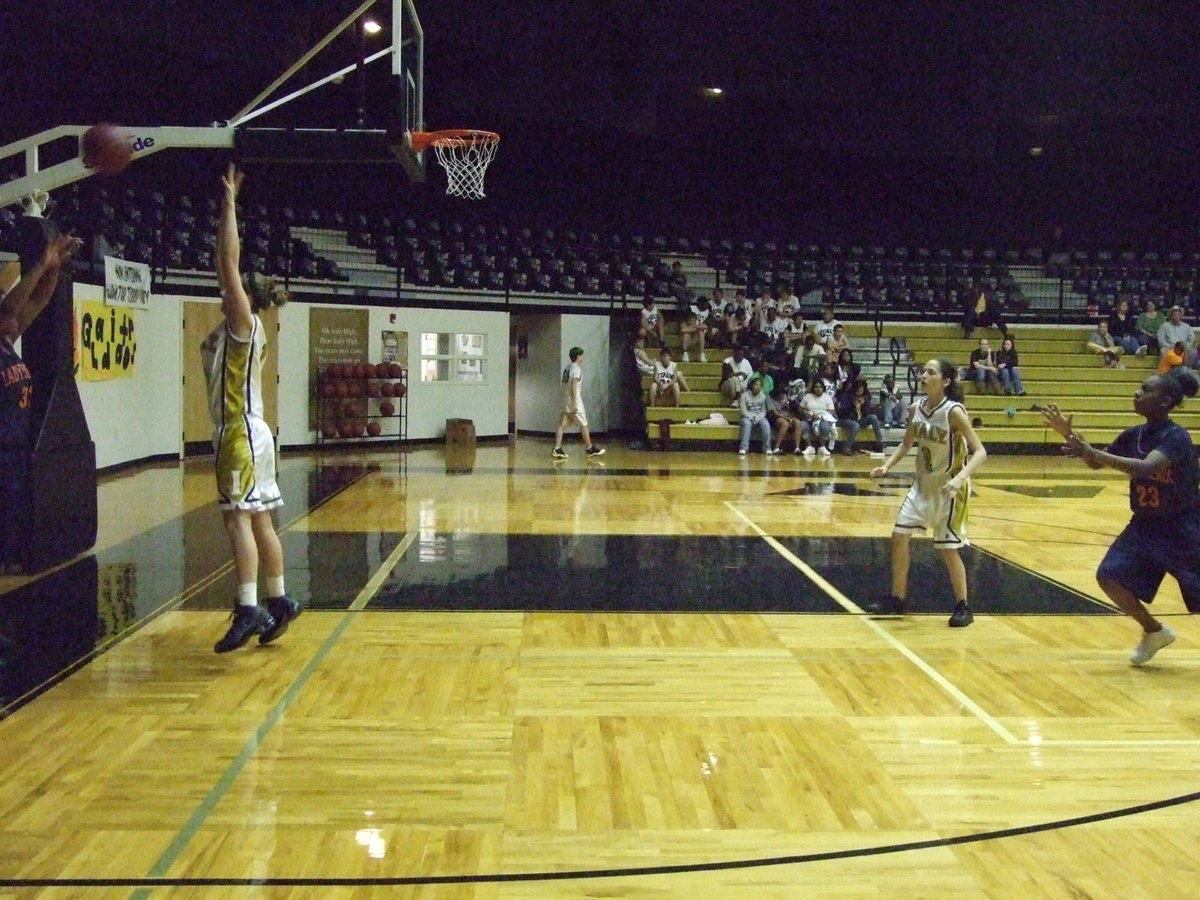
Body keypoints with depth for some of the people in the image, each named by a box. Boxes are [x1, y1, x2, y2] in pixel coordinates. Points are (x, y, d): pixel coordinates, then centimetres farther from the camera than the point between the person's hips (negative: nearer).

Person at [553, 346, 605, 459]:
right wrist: (575, 404, -23)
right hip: (574, 401, -8)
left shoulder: (567, 369, 14)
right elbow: (574, 386, -20)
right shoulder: (576, 369, -13)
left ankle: (557, 449, -4)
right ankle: (590, 449, 11)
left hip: (565, 400, 8)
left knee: (562, 424, 2)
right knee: (583, 424, 2)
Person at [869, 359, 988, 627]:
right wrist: (887, 466, -3)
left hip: (949, 489, -6)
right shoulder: (916, 409, -3)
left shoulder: (954, 412, -22)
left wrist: (960, 478, -38)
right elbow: (906, 444, 12)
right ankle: (897, 599, 19)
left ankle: (963, 607, 16)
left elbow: (980, 452, -24)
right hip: (923, 484, 6)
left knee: (949, 548, -2)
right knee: (899, 536, 5)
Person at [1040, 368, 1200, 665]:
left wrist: (1092, 452, -45)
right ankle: (1154, 632, 19)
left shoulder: (1176, 437, -22)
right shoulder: (1134, 435, 0)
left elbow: (1147, 468, -40)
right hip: (1144, 526, 7)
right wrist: (1070, 434, -4)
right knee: (1109, 576, -3)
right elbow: (1096, 463, 11)